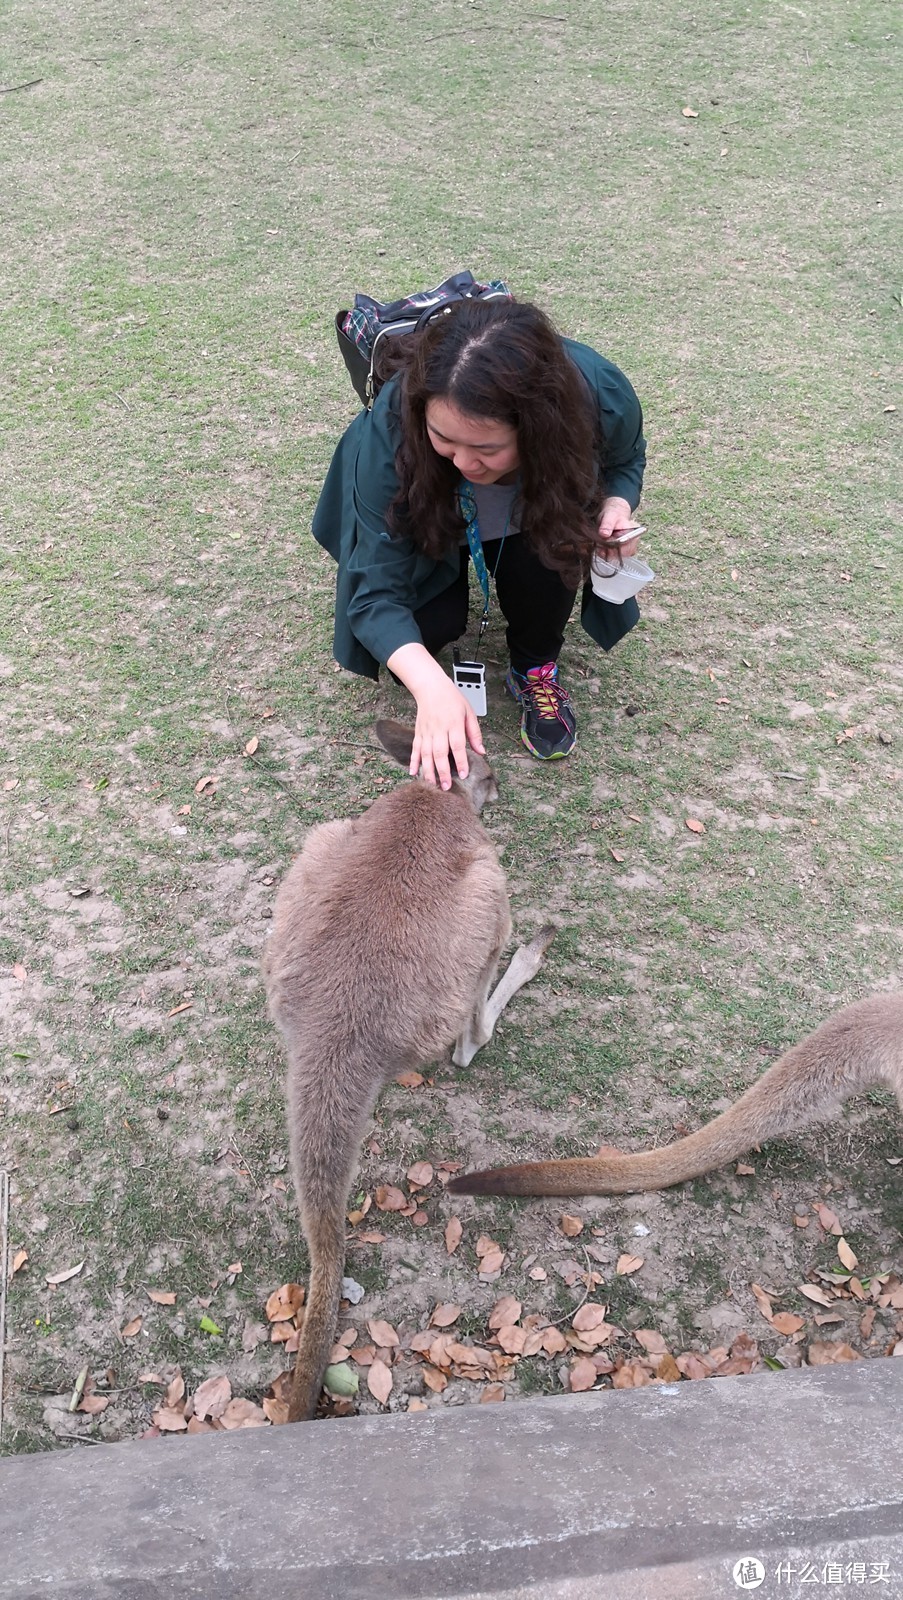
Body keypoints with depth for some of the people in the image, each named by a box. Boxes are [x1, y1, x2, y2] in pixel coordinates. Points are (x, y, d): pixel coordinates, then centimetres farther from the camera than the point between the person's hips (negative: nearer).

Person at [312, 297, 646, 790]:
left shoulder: (601, 397, -34)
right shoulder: (392, 425, -39)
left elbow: (625, 459, -6)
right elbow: (376, 592, -36)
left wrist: (616, 505, -30)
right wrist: (433, 689, -53)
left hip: (532, 522, 2)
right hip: (431, 527, -1)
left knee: (555, 542, -31)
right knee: (426, 622, -28)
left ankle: (534, 670, -3)